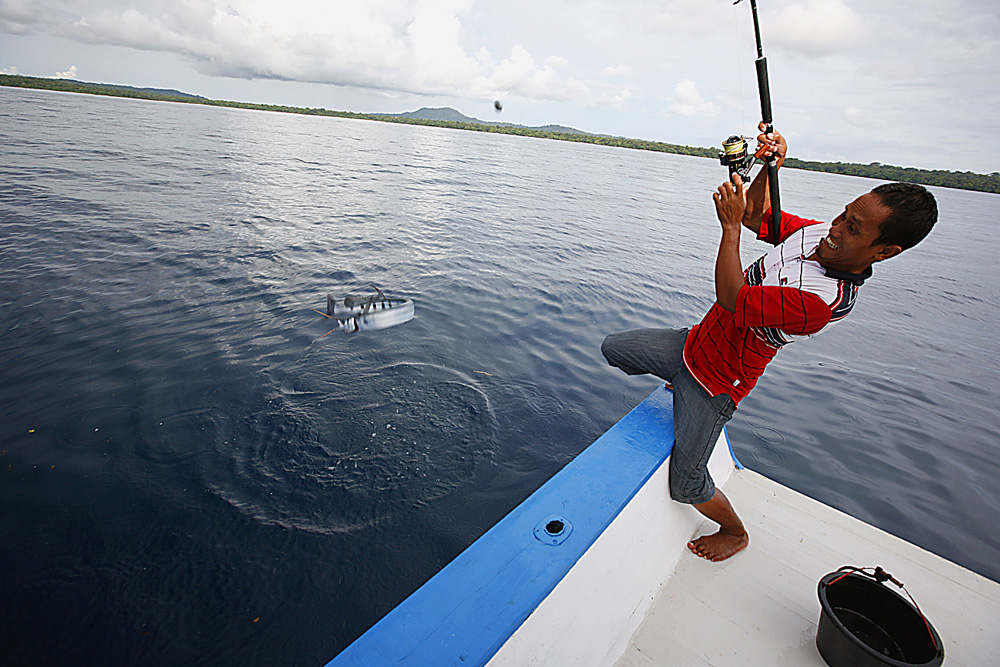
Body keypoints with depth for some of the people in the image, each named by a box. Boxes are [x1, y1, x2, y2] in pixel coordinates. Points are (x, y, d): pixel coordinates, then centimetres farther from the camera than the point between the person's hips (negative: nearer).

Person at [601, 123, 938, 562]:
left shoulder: (823, 300, -33)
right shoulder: (817, 232, -6)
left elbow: (731, 299, -31)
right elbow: (756, 214, 7)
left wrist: (730, 227, -27)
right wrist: (770, 166, -10)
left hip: (720, 377, -8)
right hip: (697, 340, 8)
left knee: (686, 486, 0)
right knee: (613, 349, 15)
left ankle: (735, 533, 35)